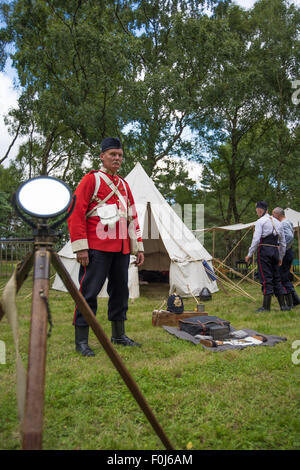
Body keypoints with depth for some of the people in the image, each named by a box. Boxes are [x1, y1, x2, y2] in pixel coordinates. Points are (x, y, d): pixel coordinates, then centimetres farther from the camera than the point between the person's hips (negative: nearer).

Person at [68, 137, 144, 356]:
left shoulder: (124, 185, 18)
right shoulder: (91, 179, -1)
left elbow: (133, 217, 20)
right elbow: (76, 213, -9)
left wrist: (139, 246, 13)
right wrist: (81, 247, -15)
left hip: (122, 250, 7)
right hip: (97, 248, -7)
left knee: (120, 291, 13)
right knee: (89, 292, -4)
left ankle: (119, 336, 26)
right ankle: (81, 341, 7)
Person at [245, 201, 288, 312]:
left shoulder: (260, 221, -4)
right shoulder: (277, 222, 18)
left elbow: (256, 240, -13)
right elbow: (283, 242, 19)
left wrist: (249, 254, -6)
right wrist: (281, 257, 25)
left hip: (264, 250, -7)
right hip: (275, 251, 7)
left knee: (266, 278, -6)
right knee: (276, 277, 12)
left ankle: (266, 306, -4)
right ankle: (283, 305, 13)